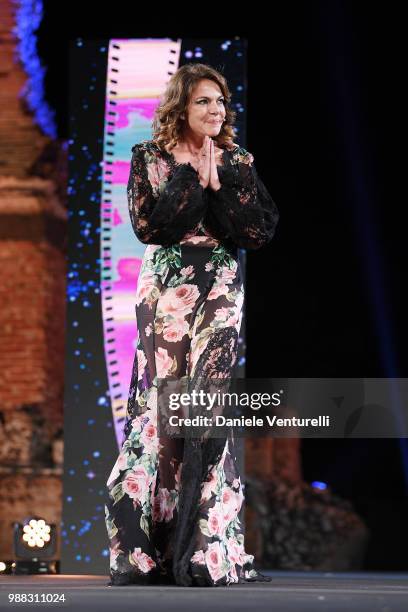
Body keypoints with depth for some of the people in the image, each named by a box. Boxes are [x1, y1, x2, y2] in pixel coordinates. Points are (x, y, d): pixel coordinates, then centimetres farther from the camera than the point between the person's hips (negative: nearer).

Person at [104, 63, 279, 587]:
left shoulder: (238, 164, 11)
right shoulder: (149, 159, 6)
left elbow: (259, 232, -1)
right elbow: (147, 224, -9)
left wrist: (219, 183, -7)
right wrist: (194, 176, -7)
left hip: (220, 292, 1)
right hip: (165, 290, -1)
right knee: (161, 406, -7)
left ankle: (208, 550, -5)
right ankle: (142, 551, -1)